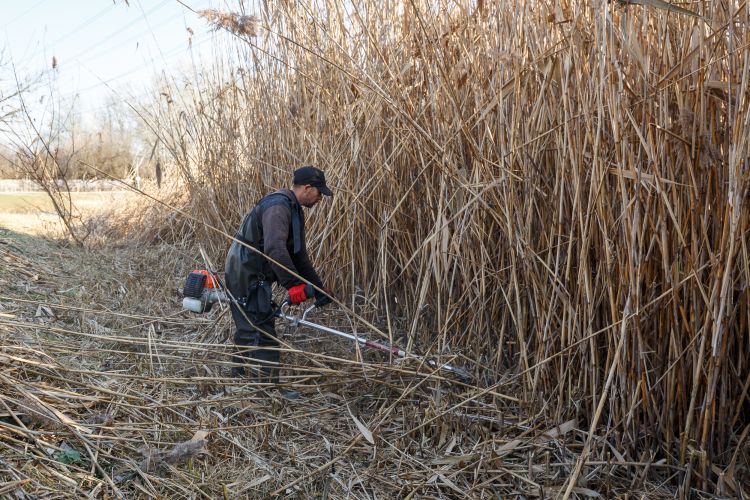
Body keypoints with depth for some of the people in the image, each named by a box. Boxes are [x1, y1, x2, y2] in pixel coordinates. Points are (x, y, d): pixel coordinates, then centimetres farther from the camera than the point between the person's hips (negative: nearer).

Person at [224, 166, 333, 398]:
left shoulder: (294, 211, 15)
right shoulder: (278, 206, -20)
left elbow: (299, 255, 20)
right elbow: (274, 249, -35)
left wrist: (318, 289, 18)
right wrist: (293, 284, -33)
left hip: (249, 277, 11)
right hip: (246, 278, -11)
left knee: (248, 330, 20)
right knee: (262, 333, -6)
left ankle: (239, 379, 33)